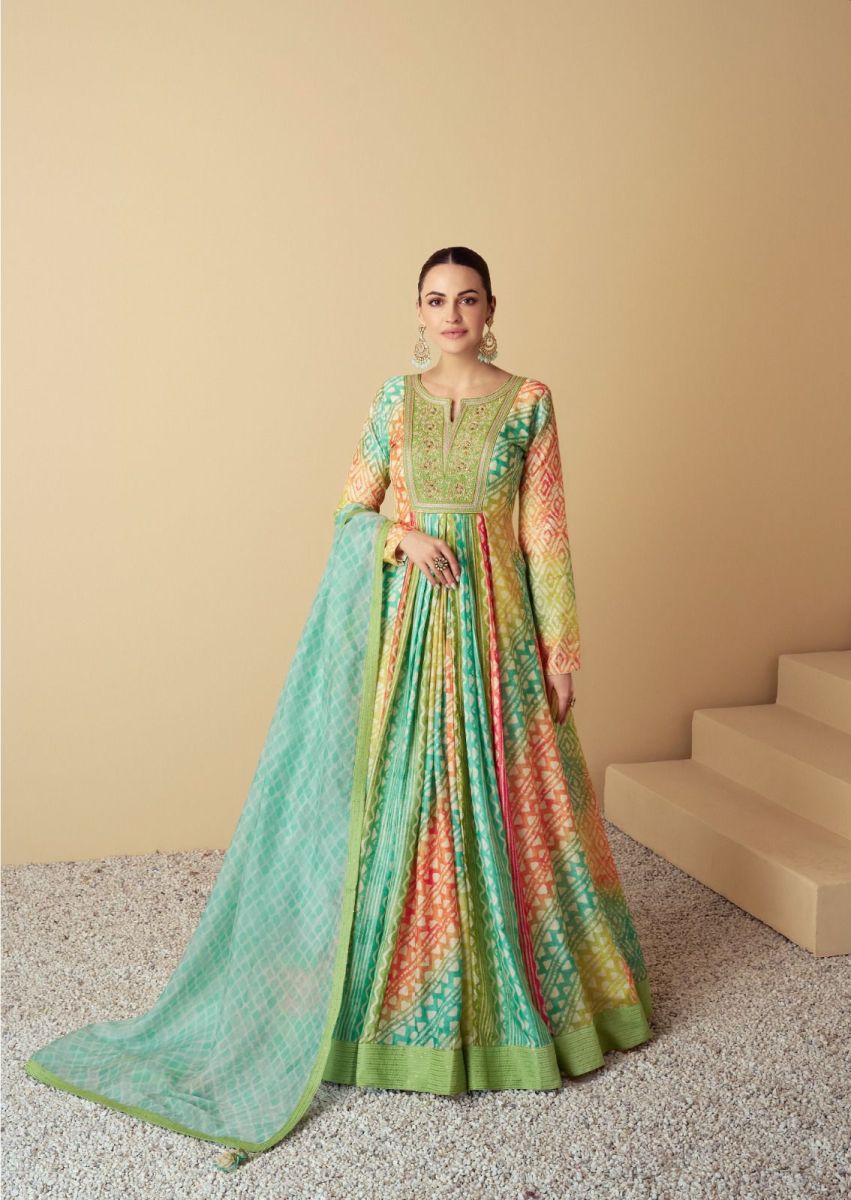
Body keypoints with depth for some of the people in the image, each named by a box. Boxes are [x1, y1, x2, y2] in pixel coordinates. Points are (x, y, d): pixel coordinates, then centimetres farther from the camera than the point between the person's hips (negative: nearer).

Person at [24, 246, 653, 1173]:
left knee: (502, 793, 4)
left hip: (496, 620, -1)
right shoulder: (397, 399, 5)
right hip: (410, 619, 1)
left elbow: (545, 532, -1)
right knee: (410, 796, 4)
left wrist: (562, 644, -4)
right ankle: (418, 989, 19)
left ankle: (520, 977, 22)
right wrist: (403, 536, -14)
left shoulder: (527, 402, 0)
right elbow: (353, 509, 7)